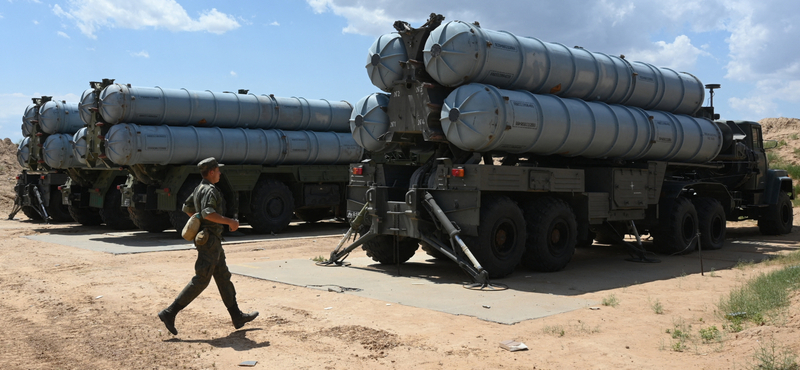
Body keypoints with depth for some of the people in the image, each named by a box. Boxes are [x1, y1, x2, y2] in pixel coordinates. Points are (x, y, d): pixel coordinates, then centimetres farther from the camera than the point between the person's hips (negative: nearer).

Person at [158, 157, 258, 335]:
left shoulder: (199, 188, 14)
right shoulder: (210, 190, -17)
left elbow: (187, 208, 24)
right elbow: (208, 213, -31)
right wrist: (230, 222, -24)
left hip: (212, 241, 11)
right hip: (210, 240, -11)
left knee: (223, 277, 13)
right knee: (201, 280, -7)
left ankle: (237, 317, 19)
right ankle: (169, 313, -3)